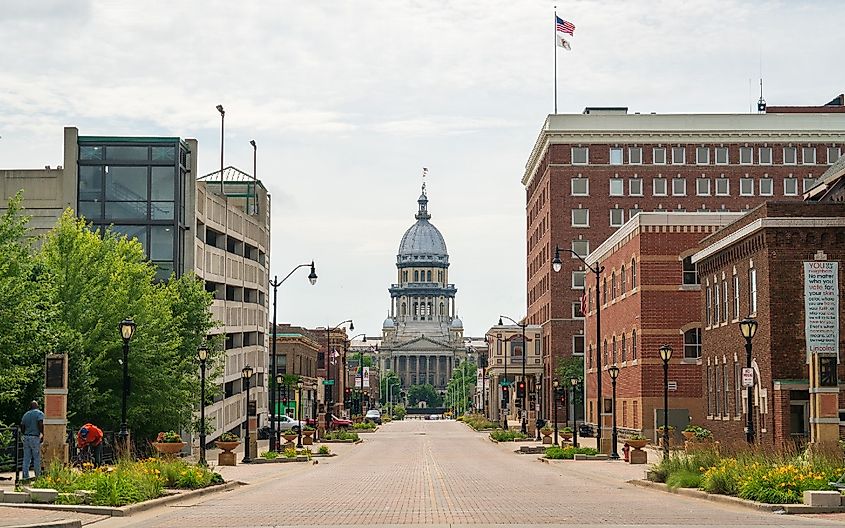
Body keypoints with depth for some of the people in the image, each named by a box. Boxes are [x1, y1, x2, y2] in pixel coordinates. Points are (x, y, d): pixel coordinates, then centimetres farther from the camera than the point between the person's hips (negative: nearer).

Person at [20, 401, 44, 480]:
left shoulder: (26, 414, 15)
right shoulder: (39, 413, -3)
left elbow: (22, 427, 15)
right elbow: (40, 424, -18)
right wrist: (42, 435, -12)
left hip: (26, 437, 5)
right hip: (35, 438, -5)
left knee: (26, 458, 6)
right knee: (37, 458, 1)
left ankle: (25, 476, 4)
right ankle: (38, 476, 2)